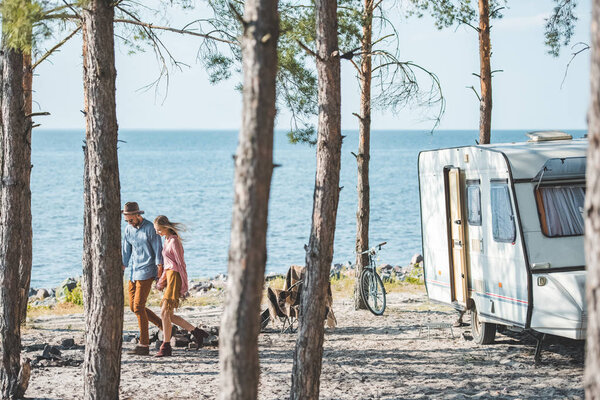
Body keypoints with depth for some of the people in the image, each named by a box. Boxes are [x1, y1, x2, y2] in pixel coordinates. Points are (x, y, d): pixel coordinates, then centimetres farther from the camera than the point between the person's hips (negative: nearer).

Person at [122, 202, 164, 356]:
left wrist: (160, 274, -13)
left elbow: (158, 250, -12)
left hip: (147, 271, -8)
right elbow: (126, 251, 12)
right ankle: (163, 325, 24)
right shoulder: (129, 229, 7)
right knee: (133, 307, 9)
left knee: (138, 307, -12)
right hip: (134, 272, 8)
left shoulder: (150, 228, -13)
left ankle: (144, 345, -8)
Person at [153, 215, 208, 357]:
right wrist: (161, 282, 23)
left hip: (176, 277, -10)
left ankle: (166, 346, -6)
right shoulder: (167, 240, 16)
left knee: (165, 312, -10)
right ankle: (195, 332, 14)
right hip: (169, 276, 10)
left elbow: (181, 263, -14)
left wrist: (184, 286, -16)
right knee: (168, 315, 7)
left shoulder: (174, 241, -13)